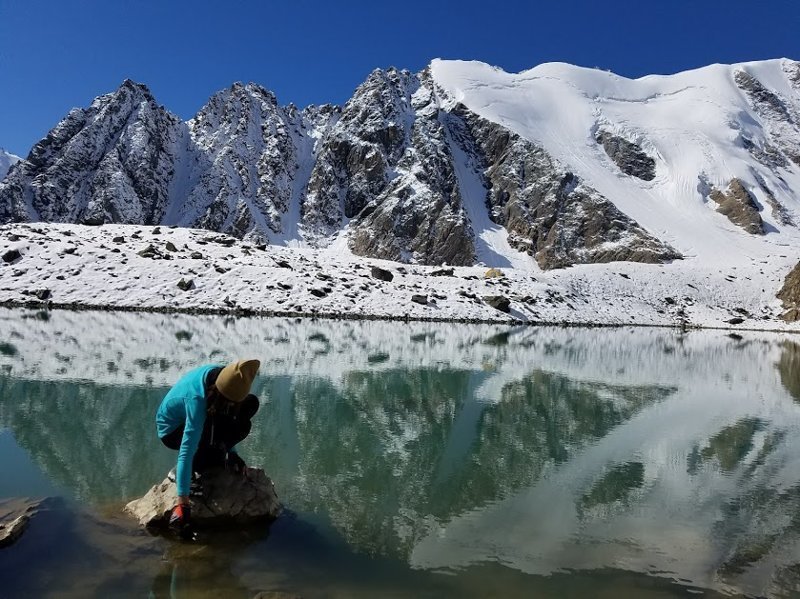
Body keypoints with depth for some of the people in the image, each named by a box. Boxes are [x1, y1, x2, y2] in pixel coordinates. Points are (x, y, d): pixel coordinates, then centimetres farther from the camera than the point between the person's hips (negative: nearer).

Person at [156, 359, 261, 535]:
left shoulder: (220, 375, -20)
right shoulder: (196, 400, -39)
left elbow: (235, 407, -1)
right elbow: (186, 450, -41)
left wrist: (230, 451, 0)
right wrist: (183, 502, -41)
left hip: (201, 419, 7)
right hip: (172, 430, -7)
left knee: (251, 403, -13)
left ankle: (215, 455, -2)